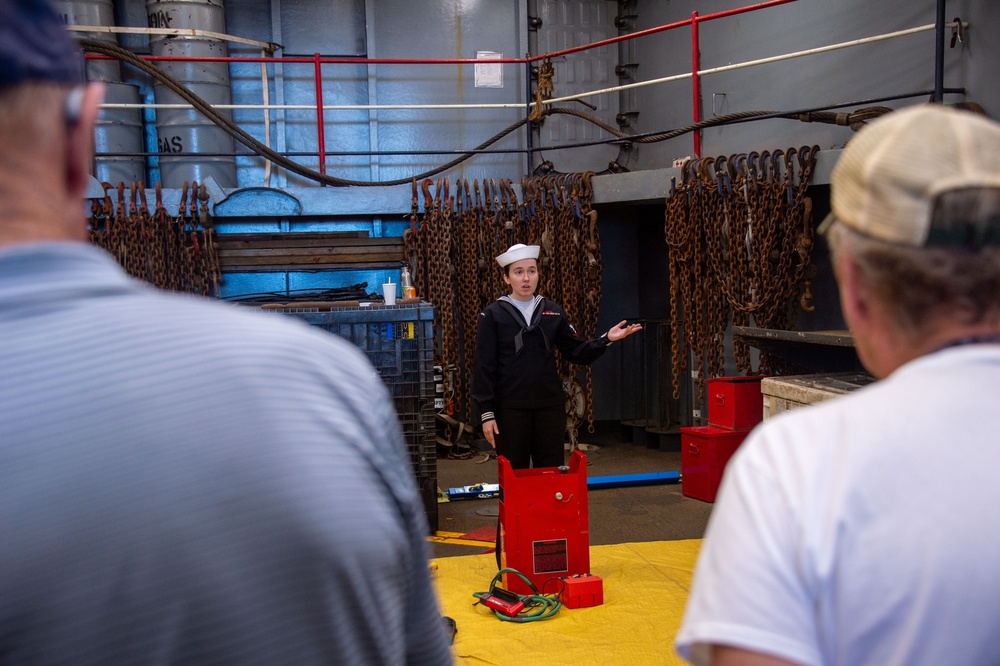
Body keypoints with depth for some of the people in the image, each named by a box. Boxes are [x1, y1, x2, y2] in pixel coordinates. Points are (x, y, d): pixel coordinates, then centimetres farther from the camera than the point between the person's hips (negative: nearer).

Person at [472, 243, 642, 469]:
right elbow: (484, 368, -5)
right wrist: (487, 412, -9)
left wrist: (607, 339, -6)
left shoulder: (553, 312, 8)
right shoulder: (493, 315, -3)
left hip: (550, 407, 3)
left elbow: (577, 353, 10)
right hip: (510, 409, -3)